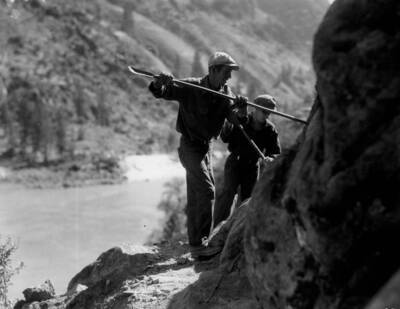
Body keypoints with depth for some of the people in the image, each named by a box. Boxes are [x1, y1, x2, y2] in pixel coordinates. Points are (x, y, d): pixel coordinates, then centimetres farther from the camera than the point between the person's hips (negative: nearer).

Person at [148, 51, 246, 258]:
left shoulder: (225, 92, 1)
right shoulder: (191, 88, -18)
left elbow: (235, 119, -9)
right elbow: (160, 93, -22)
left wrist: (239, 107, -30)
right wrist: (159, 84, -45)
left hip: (205, 146, 7)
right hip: (190, 146, -7)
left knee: (197, 194, 19)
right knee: (206, 191, -15)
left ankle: (196, 238, 34)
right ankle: (198, 243, -13)